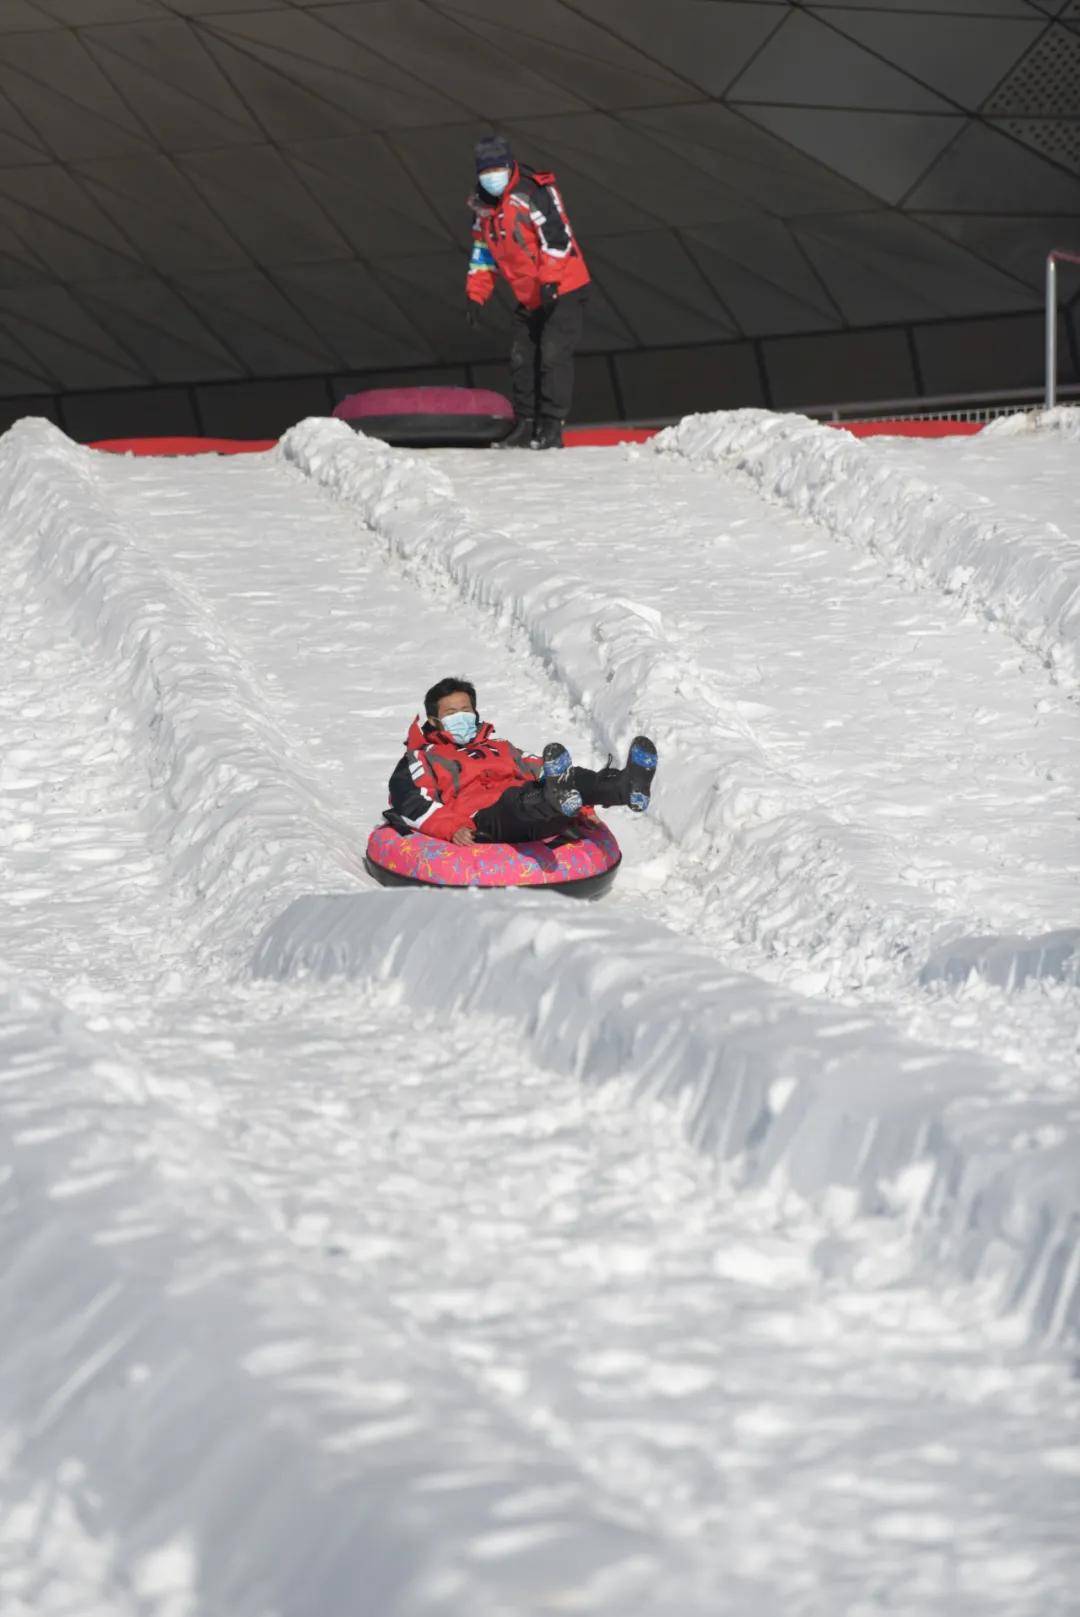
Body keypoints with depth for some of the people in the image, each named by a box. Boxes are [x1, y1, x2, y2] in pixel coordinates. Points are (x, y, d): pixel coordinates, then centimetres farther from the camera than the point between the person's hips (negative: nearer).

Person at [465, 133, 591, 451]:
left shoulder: (532, 193, -16)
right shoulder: (484, 206, 9)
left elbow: (556, 237, -22)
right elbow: (483, 252, 19)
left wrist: (550, 281, -27)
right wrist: (475, 295, 13)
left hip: (562, 290, -8)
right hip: (529, 298, 8)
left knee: (553, 354, -14)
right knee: (521, 359, 7)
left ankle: (552, 428, -12)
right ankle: (526, 426, 15)